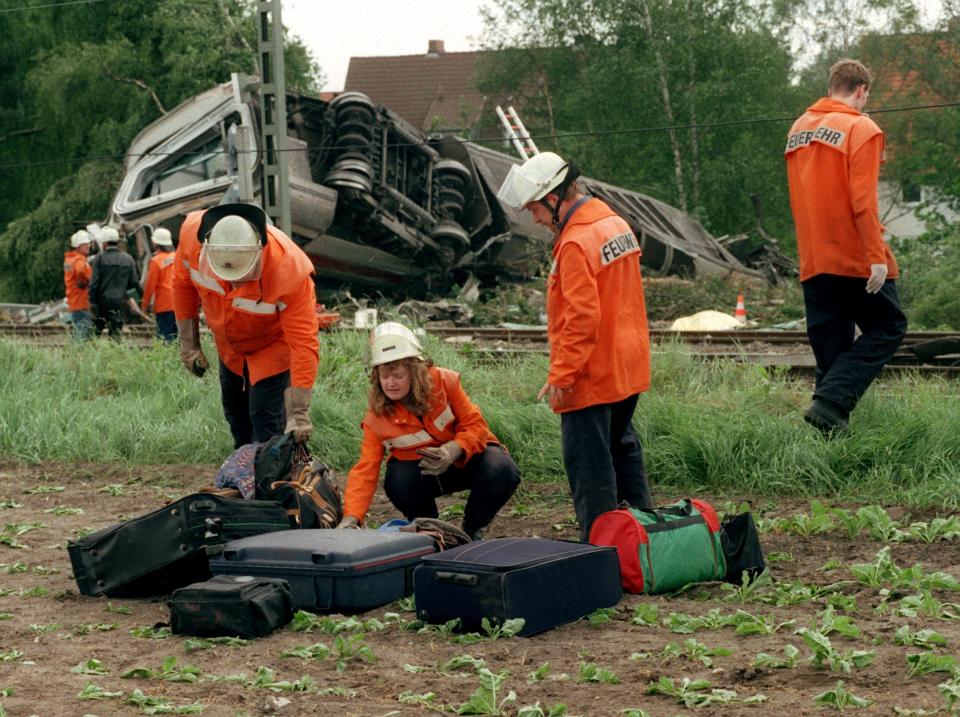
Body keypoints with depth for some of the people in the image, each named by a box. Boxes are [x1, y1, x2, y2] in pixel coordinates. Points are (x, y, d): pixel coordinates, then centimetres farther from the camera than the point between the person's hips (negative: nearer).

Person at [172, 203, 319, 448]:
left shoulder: (289, 270, -43)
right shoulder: (192, 233, -32)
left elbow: (304, 343, -38)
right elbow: (183, 282, -8)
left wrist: (299, 413, -38)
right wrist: (188, 344, -2)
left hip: (272, 346, -5)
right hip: (228, 345, 5)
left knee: (266, 422, -11)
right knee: (235, 412, 22)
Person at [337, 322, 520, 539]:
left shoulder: (444, 382, -17)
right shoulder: (377, 417, -16)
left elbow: (475, 425, -14)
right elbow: (365, 470, -20)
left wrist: (452, 451, -35)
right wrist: (351, 518, -35)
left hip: (465, 457, 0)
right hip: (421, 470, 0)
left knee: (503, 471, -31)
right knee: (398, 483, -34)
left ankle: (472, 530, -1)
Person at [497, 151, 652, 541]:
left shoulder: (576, 243, -21)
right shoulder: (616, 225, 9)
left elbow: (582, 316, -25)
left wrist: (560, 375, -19)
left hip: (591, 378, -10)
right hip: (628, 371, 10)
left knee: (590, 465, -2)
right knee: (623, 451, 21)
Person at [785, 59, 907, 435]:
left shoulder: (798, 129, 12)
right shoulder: (861, 128, -10)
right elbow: (863, 200, -17)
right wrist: (877, 256, -17)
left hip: (813, 260, 7)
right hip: (855, 258, -7)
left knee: (830, 346, 11)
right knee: (887, 327, 4)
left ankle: (832, 428, 8)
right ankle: (830, 404, -12)